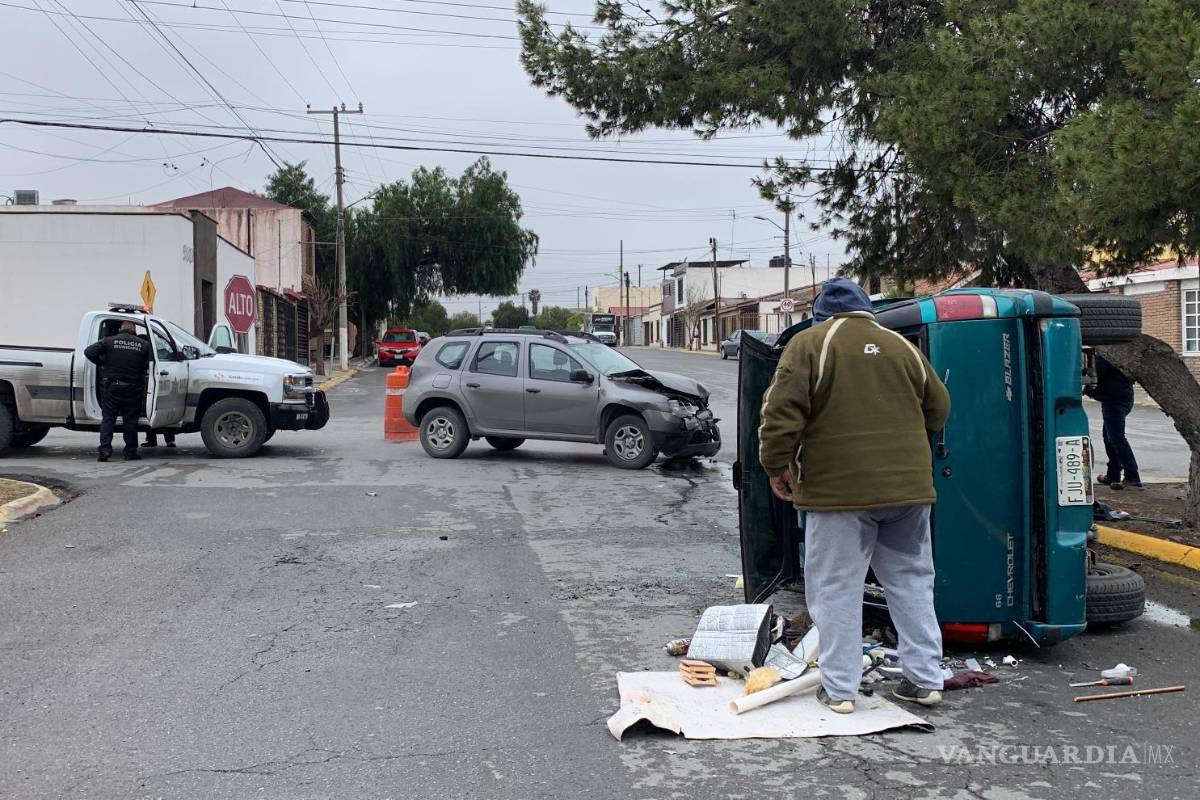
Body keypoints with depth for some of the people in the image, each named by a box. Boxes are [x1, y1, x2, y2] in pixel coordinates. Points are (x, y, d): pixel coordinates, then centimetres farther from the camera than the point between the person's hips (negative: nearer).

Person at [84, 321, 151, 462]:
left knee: (108, 419, 6)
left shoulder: (110, 341, 0)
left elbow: (88, 352, -5)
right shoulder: (144, 345, 2)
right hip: (133, 389, 0)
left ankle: (105, 449, -4)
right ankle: (131, 452, 8)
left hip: (111, 387, 0)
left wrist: (101, 363, 8)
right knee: (130, 421, 7)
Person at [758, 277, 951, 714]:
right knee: (912, 583, 15)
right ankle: (925, 680, 20)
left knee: (836, 589, 3)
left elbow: (781, 411, -12)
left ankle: (839, 688, 8)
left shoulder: (809, 343, -1)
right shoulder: (902, 346, 13)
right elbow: (938, 409, 21)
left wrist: (777, 464, -1)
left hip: (839, 490, -4)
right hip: (909, 487, 5)